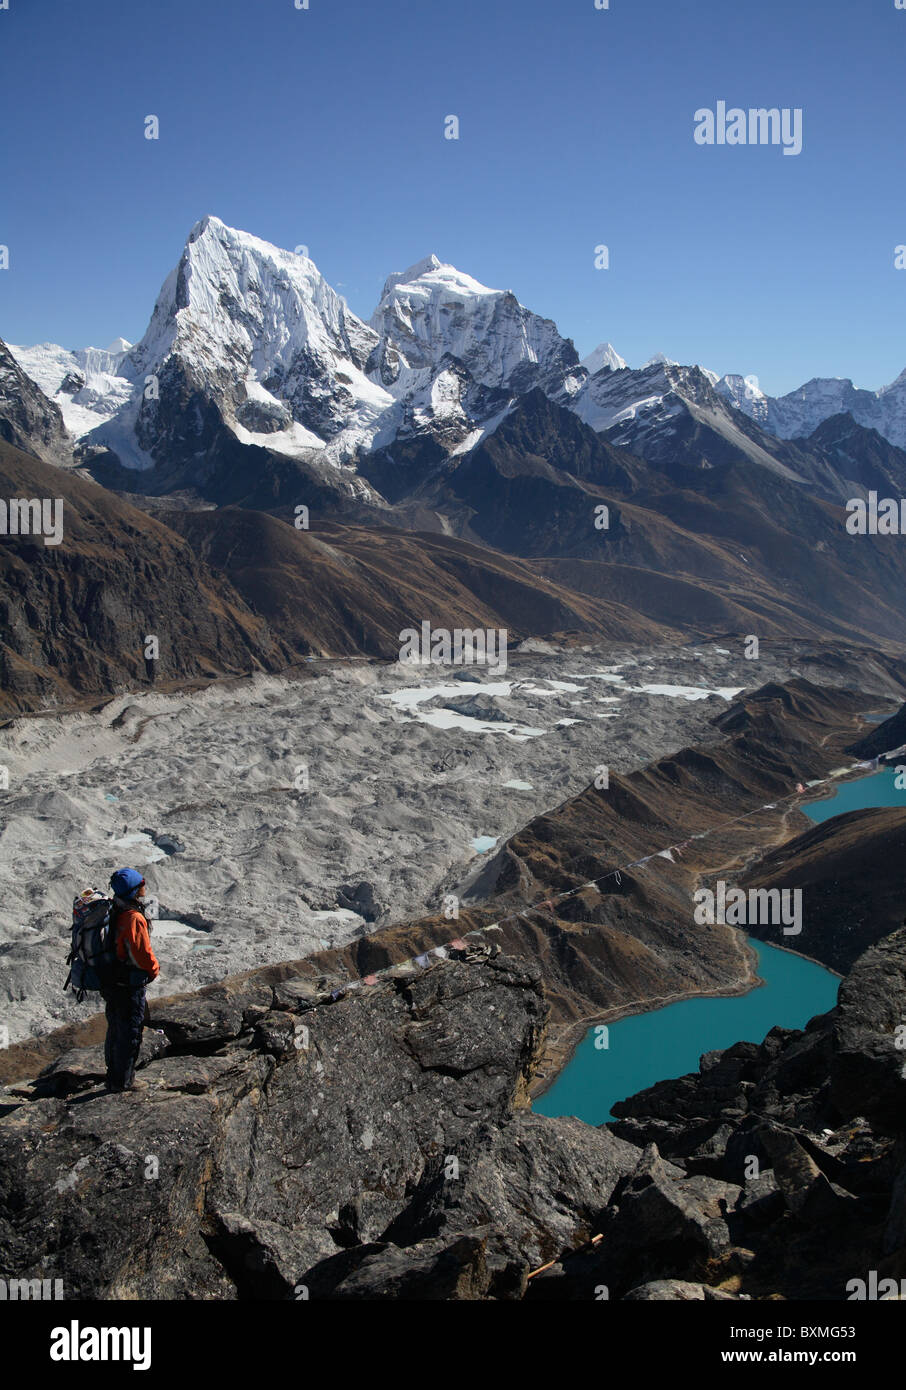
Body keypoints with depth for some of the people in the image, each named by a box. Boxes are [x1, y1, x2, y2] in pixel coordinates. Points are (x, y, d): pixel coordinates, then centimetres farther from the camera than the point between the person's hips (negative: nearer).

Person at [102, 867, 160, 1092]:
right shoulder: (134, 919, -26)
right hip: (130, 987, -9)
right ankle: (123, 1081, 16)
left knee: (115, 1030, 21)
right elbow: (143, 954, -23)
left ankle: (113, 1076, 35)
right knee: (130, 1034, 6)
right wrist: (154, 969, -3)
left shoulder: (111, 912, 1)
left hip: (110, 983, 9)